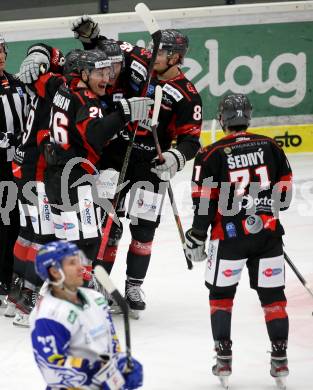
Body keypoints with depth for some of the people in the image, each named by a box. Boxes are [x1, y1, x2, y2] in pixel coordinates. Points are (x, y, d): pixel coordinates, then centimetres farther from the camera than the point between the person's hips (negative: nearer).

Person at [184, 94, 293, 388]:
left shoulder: (211, 155, -7)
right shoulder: (270, 147, 3)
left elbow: (205, 203, -6)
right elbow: (284, 191, 10)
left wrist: (197, 238, 4)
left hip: (230, 234, -2)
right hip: (268, 232, 2)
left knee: (221, 294, 13)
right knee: (273, 295, 10)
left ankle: (223, 359, 10)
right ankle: (279, 359, 8)